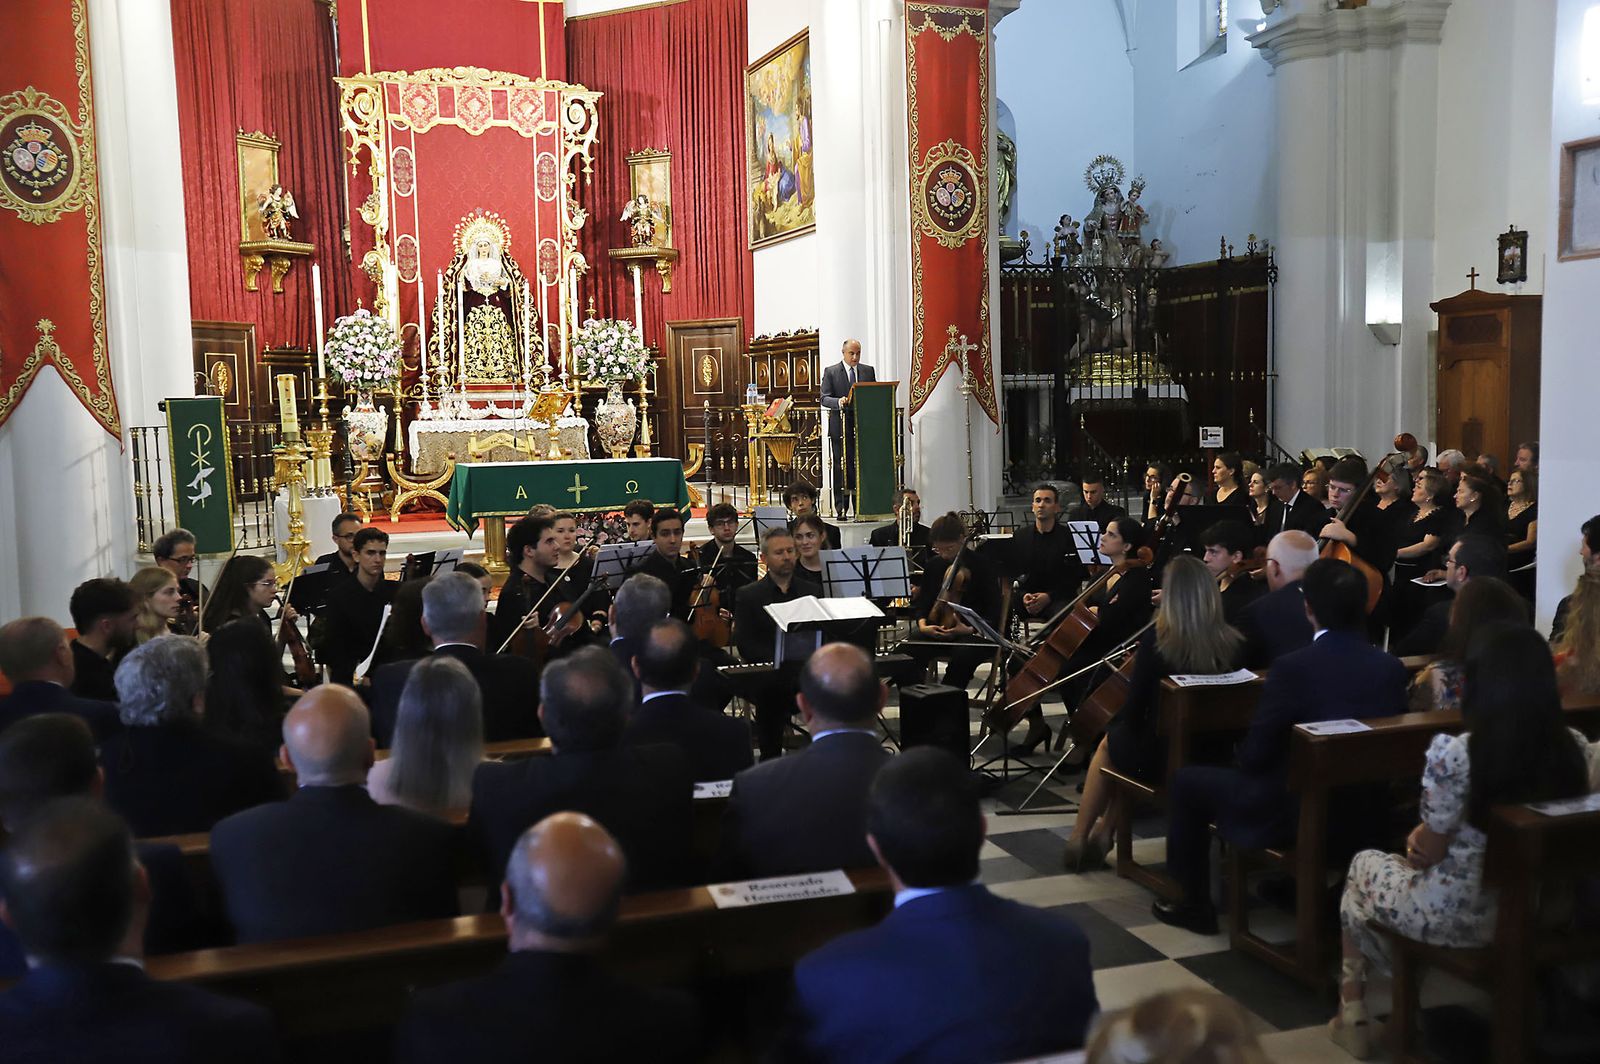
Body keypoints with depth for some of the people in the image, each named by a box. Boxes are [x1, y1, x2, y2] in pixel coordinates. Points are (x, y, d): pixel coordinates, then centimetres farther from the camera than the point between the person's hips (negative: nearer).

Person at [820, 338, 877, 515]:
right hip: (841, 426, -3)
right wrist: (838, 402, -24)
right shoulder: (830, 372, 3)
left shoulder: (869, 371, 13)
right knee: (841, 466, -2)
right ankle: (841, 508, 1)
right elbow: (824, 399, -5)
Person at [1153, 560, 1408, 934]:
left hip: (1295, 814, -6)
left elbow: (1255, 753, -15)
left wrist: (1240, 763, 9)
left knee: (1186, 781, 14)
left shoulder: (1293, 667, -23)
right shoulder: (1391, 668, -7)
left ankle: (1194, 904, 23)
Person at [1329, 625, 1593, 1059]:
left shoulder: (1452, 754, -26)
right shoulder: (1578, 749, -10)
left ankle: (1352, 1014, 36)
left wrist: (1418, 838, 9)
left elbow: (1429, 851, -14)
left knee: (1363, 864, 26)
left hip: (1455, 916, -5)